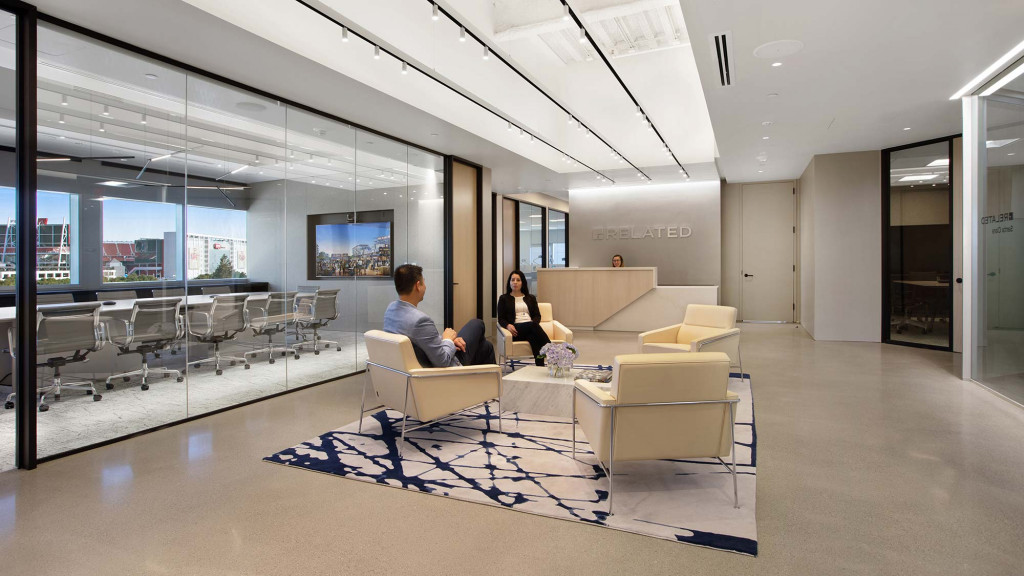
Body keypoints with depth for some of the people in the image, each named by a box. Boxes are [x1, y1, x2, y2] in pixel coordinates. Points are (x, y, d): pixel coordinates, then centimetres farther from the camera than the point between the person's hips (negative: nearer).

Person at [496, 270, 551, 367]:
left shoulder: (531, 298, 27)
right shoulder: (504, 298, 19)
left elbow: (537, 315, 16)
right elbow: (501, 319, 10)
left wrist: (534, 322, -9)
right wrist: (508, 325, -14)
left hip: (531, 327, 2)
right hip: (516, 330, -2)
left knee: (534, 338, -39)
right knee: (534, 325, -37)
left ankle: (540, 367, -49)